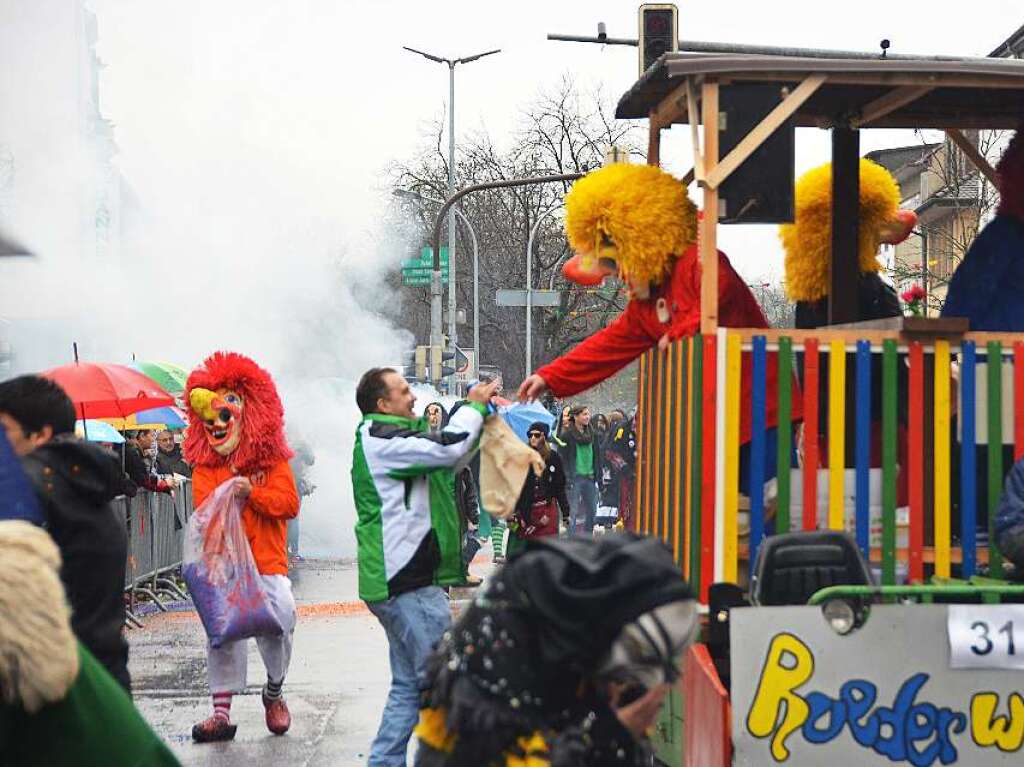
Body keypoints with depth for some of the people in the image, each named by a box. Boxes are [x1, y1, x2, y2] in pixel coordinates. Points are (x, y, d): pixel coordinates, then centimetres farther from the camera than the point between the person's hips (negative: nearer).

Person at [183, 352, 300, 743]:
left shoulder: (272, 460, 5)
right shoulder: (205, 467, 7)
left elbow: (290, 503, -5)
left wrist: (252, 492, -18)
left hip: (267, 560, -1)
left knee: (281, 616, -17)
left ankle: (274, 692, 10)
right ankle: (221, 712, -1)